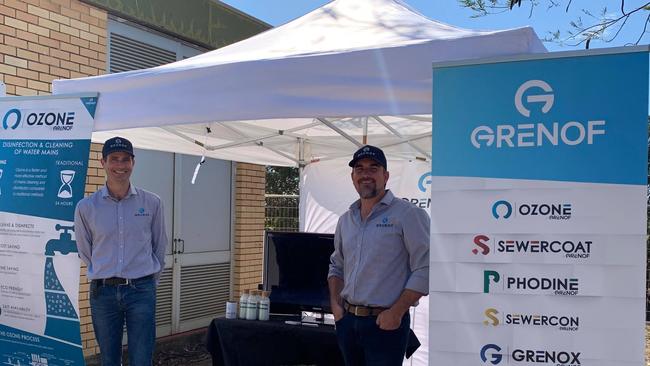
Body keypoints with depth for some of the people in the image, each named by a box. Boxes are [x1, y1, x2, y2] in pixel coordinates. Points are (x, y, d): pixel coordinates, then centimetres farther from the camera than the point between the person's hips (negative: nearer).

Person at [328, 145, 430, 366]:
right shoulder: (345, 220, 11)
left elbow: (424, 269, -14)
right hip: (347, 320, 6)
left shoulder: (408, 214, -9)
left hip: (385, 323, -6)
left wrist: (396, 312, -16)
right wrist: (335, 303, 8)